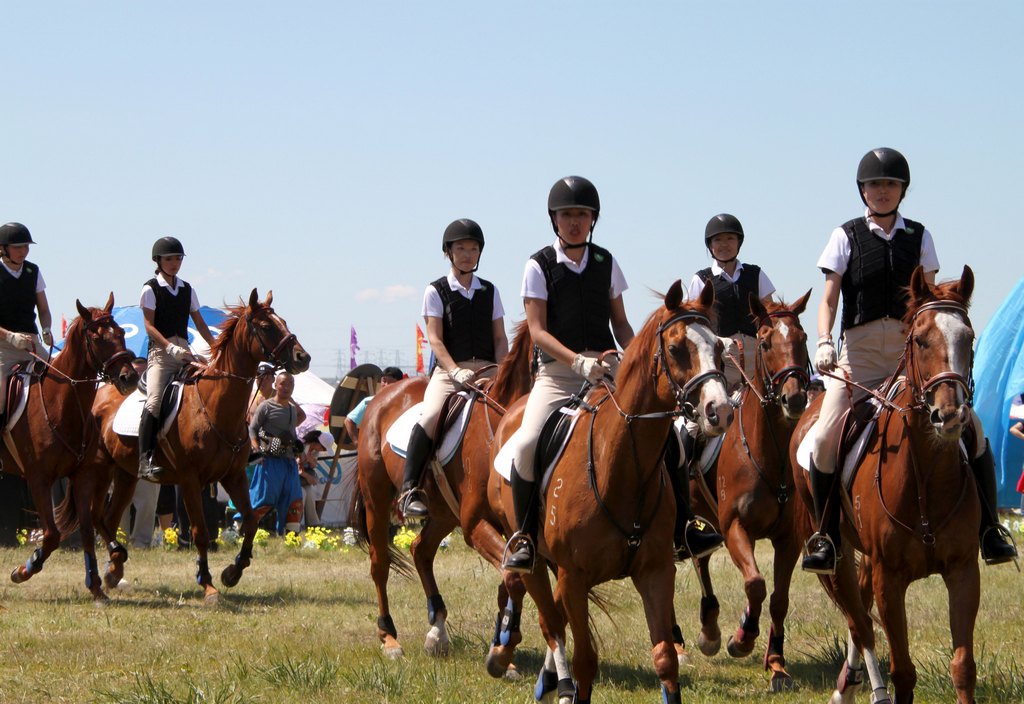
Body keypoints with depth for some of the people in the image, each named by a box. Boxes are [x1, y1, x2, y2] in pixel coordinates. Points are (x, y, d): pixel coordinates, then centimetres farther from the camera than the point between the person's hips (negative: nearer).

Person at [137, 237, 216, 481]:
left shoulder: (187, 290, 17)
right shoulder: (151, 289, 0)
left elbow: (200, 324, 19)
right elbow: (149, 326, -8)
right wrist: (171, 348, -21)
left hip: (185, 352, 6)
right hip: (161, 351, -6)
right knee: (154, 401, -23)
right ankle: (145, 460, -29)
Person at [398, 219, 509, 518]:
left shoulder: (489, 291, 16)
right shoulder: (436, 291, 5)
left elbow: (500, 338, 12)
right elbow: (435, 339, -4)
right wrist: (456, 371, -20)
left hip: (486, 370, 4)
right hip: (448, 370, -4)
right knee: (431, 415, -30)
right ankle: (410, 488, -28)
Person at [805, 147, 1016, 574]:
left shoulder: (918, 237, 10)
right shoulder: (846, 237, 5)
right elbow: (829, 300, -1)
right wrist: (824, 343, -19)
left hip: (912, 349, 1)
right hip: (859, 351, -1)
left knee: (970, 426, -13)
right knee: (826, 438, -20)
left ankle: (989, 531, -1)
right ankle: (826, 539, -6)